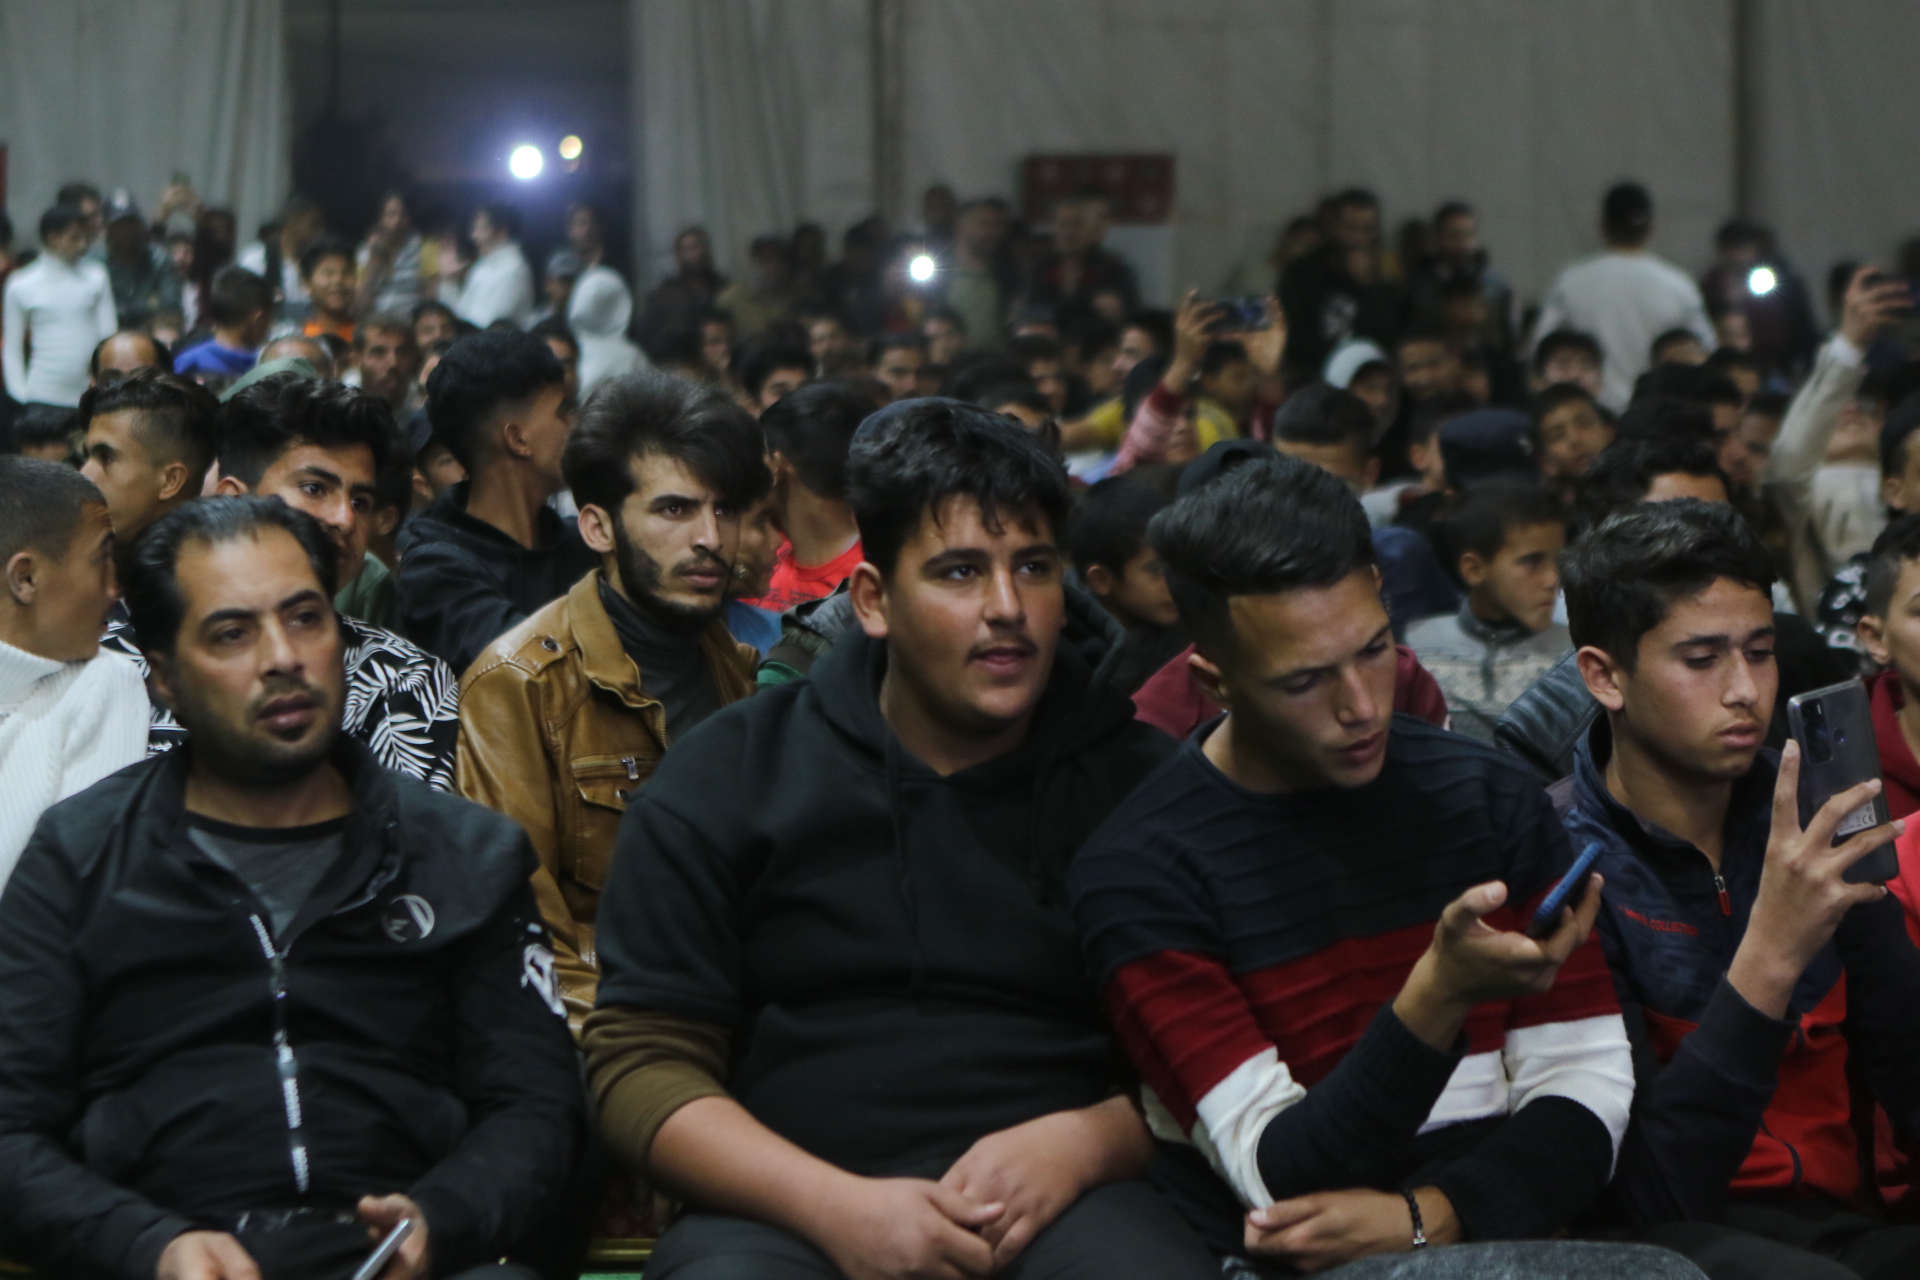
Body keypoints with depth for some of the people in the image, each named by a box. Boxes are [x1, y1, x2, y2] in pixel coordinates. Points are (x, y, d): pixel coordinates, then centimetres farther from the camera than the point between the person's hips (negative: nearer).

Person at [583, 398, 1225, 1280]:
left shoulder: (1133, 780, 10)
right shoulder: (730, 778, 9)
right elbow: (640, 1062, 4)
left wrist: (1081, 1144, -12)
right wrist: (837, 1207, -12)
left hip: (1066, 1198, 0)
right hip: (788, 1202, 0)